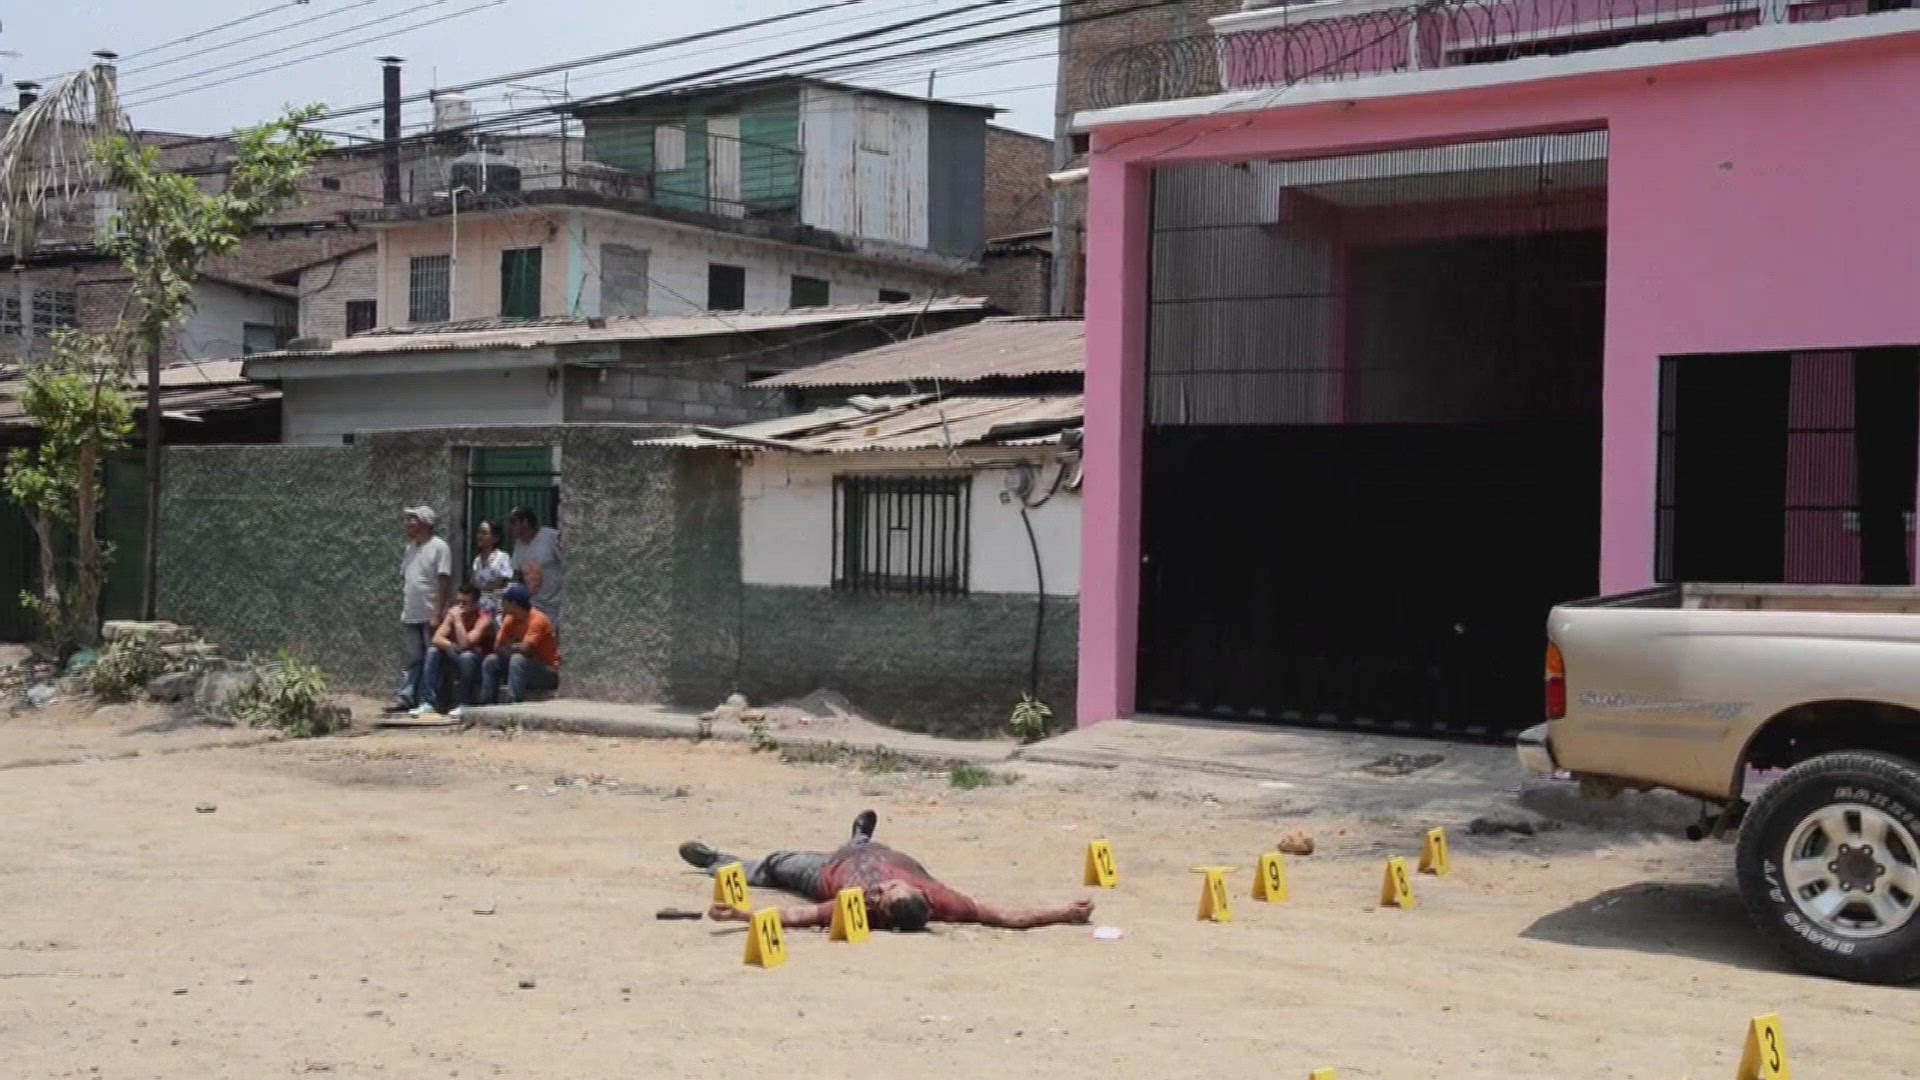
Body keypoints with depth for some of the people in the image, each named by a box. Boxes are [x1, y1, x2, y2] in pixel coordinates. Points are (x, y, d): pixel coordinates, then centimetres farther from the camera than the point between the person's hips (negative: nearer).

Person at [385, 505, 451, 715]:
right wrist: (402, 608, 13)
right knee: (410, 660, 7)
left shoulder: (439, 547, -9)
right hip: (410, 616, 7)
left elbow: (444, 583, -13)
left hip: (430, 617, -7)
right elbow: (404, 580, 19)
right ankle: (405, 698, 9)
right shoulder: (411, 547, 14)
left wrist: (437, 614, -18)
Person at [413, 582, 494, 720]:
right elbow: (437, 639, -11)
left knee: (466, 656, -36)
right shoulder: (453, 614, -3)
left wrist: (458, 619, -28)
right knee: (433, 652, -14)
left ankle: (463, 704, -25)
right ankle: (428, 703, -18)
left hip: (480, 665, -6)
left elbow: (465, 644, -33)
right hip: (458, 659, 6)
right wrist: (451, 646, -28)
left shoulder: (484, 619, -21)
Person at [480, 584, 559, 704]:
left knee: (517, 659, -32)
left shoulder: (537, 620, -19)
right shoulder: (510, 620, 4)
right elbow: (497, 648, 2)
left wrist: (509, 647, -11)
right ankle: (486, 705, -4)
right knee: (491, 661, -2)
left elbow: (525, 648, -29)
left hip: (549, 674, -8)